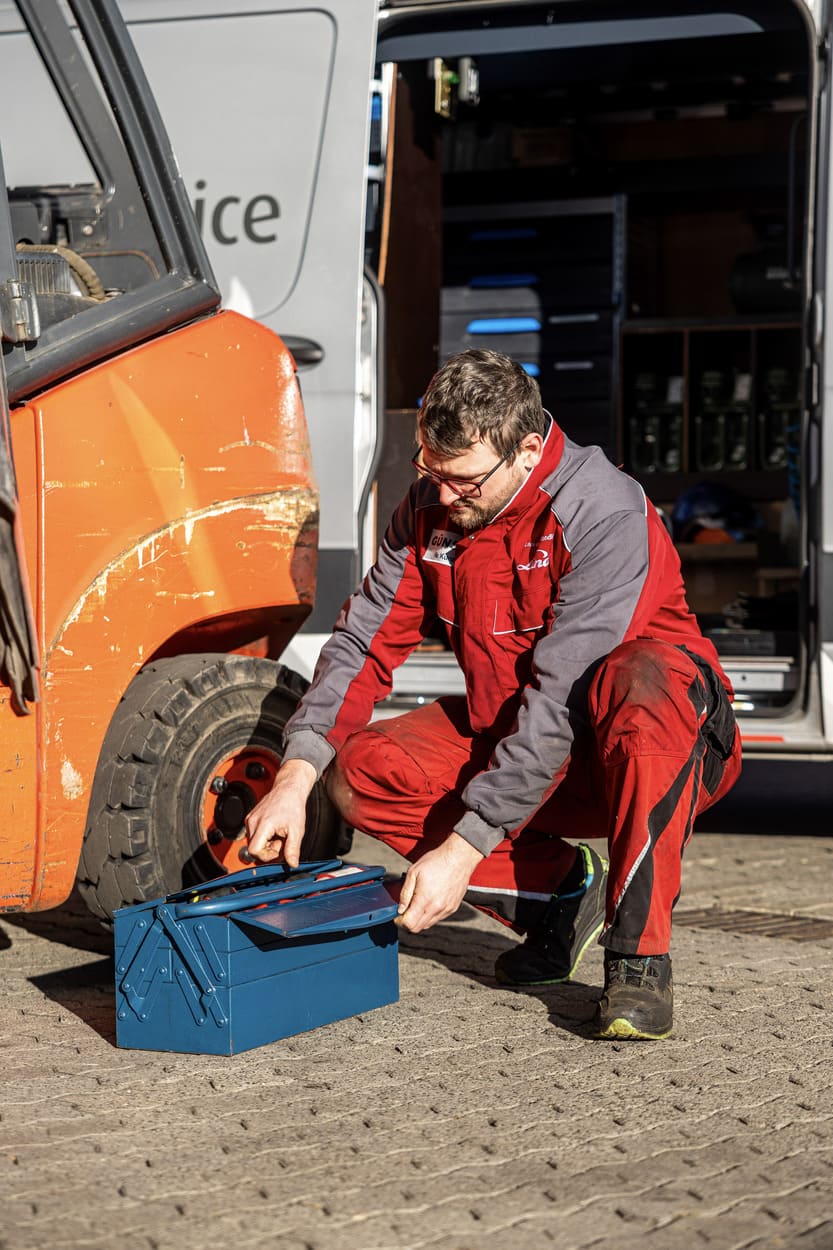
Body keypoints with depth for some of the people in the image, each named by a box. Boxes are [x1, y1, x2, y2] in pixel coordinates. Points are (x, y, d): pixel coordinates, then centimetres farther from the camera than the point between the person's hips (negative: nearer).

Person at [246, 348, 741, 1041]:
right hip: (504, 732, 6)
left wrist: (463, 848, -33)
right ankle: (559, 890, -1)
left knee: (642, 684, -41)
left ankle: (640, 955, -29)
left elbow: (560, 700, -32)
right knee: (362, 769, -15)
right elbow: (364, 641, -6)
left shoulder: (606, 514, -27)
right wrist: (296, 777, -22)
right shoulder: (430, 507, -6)